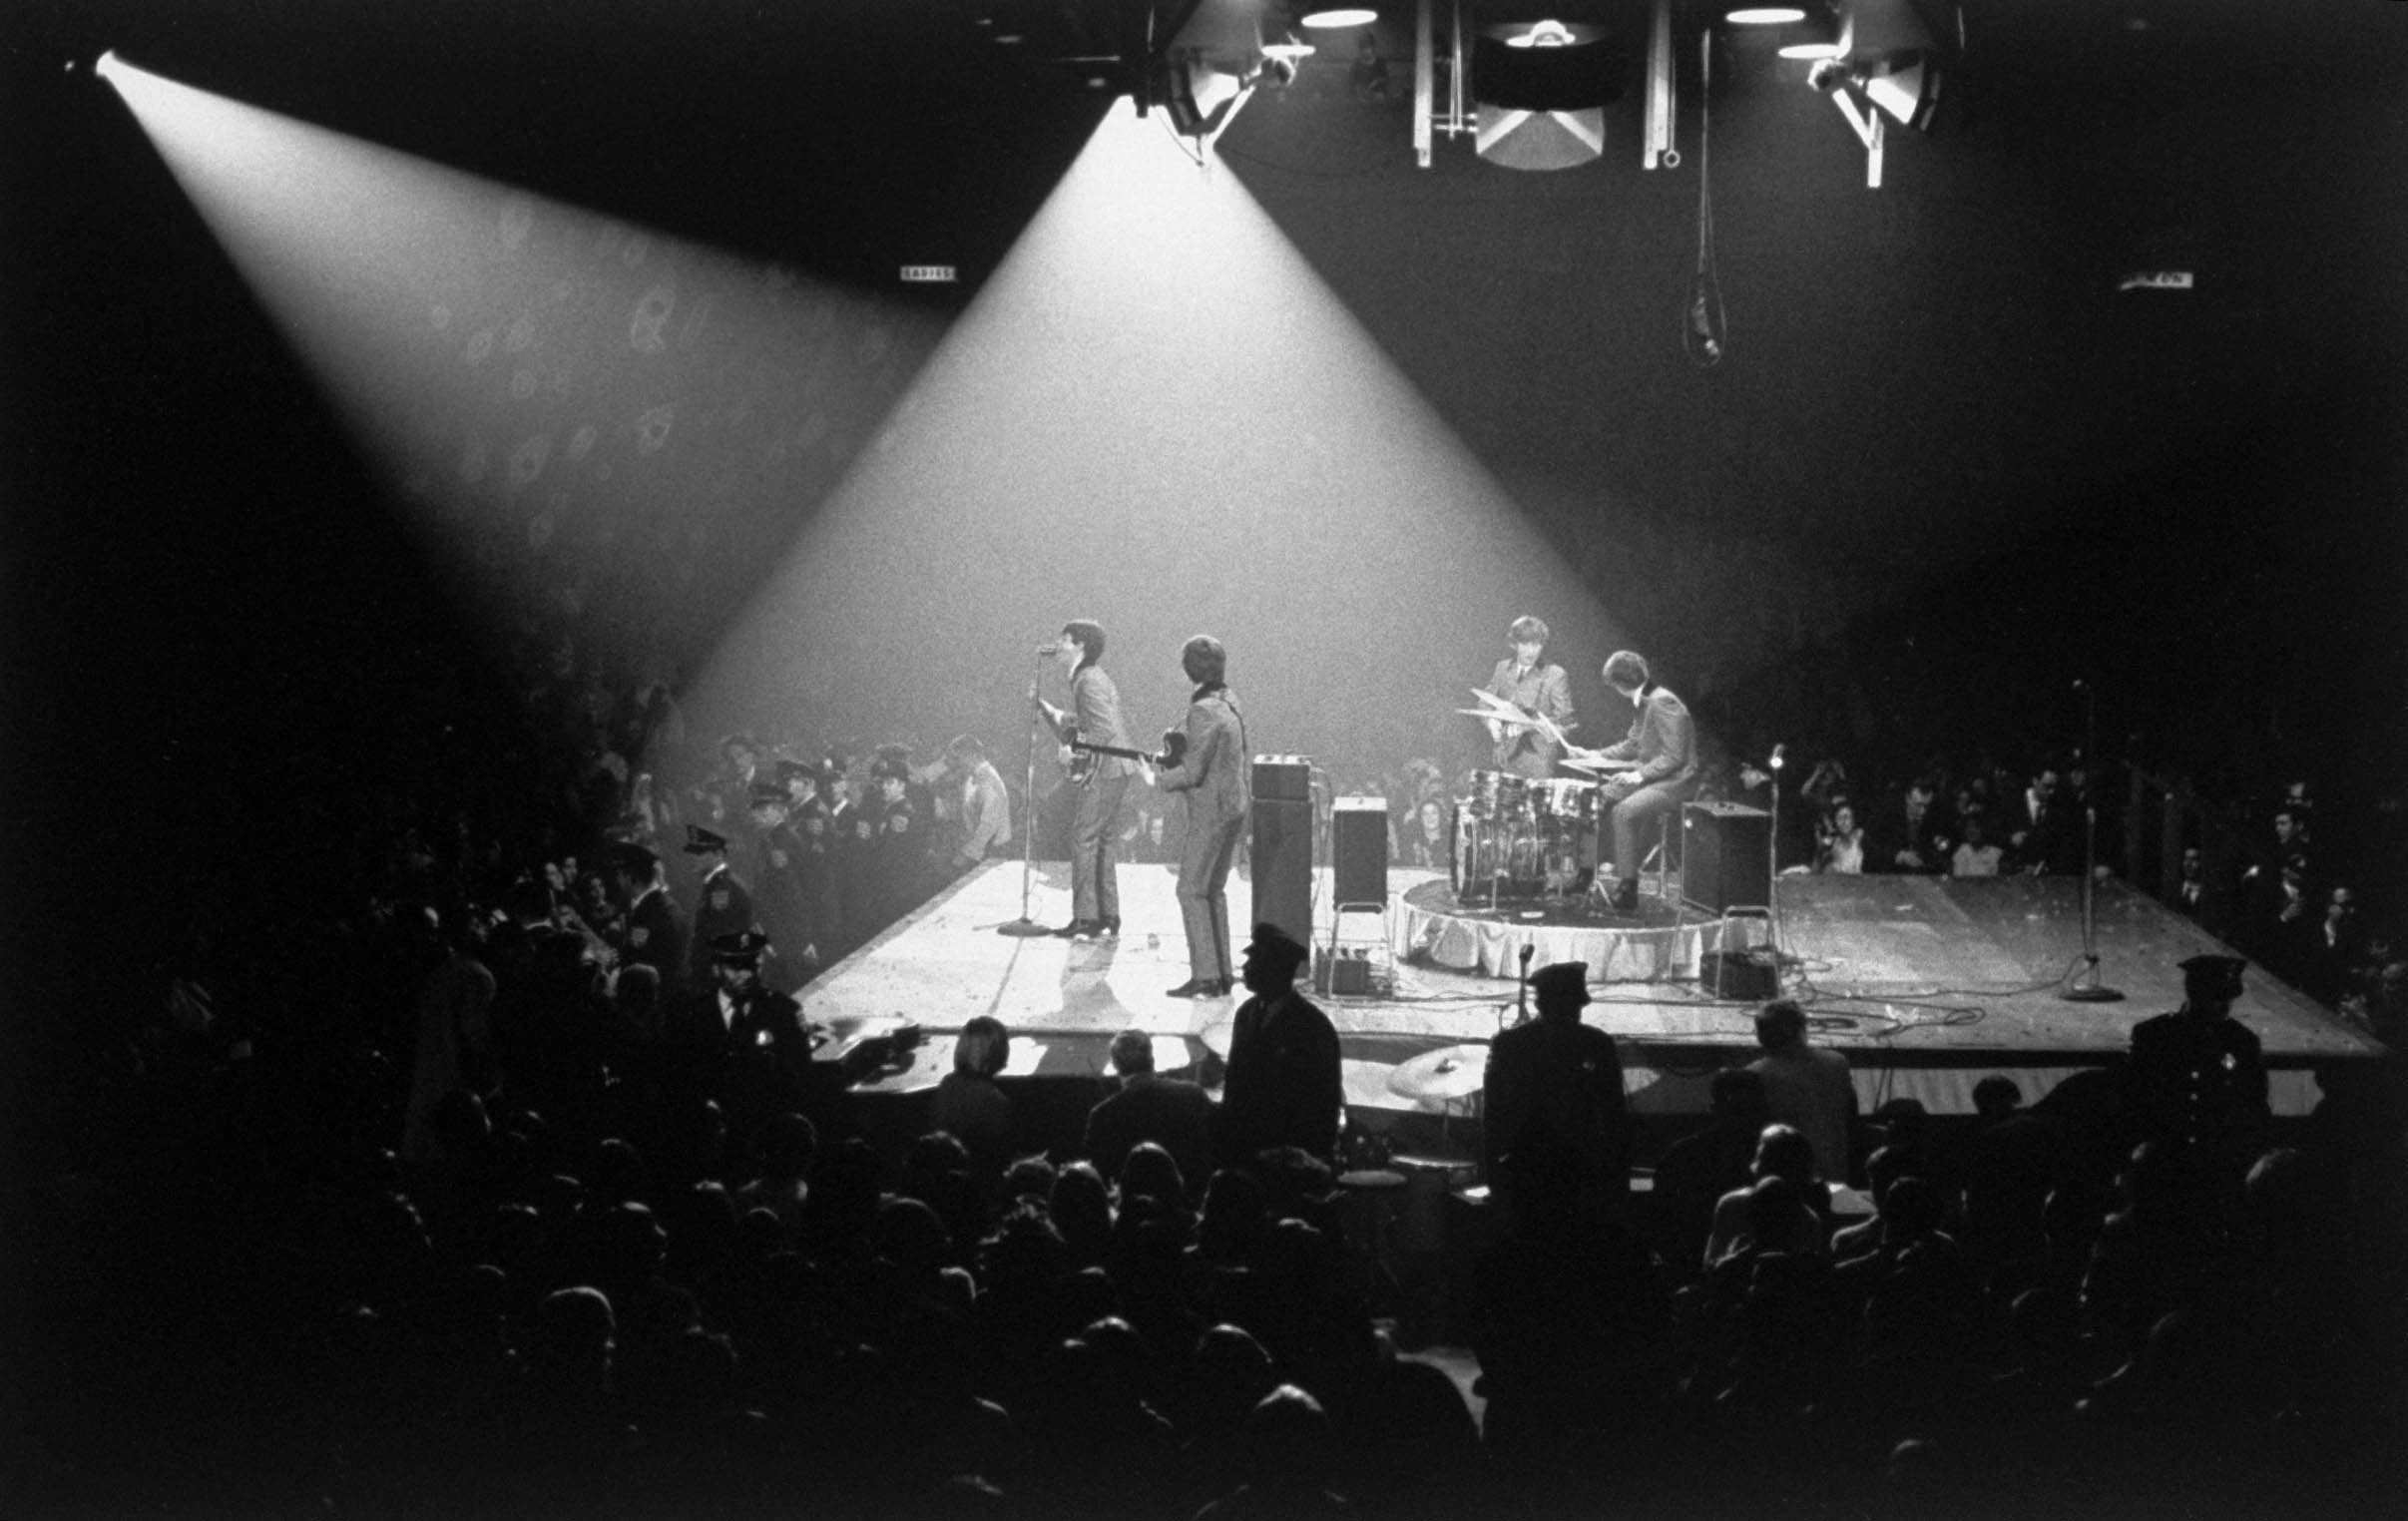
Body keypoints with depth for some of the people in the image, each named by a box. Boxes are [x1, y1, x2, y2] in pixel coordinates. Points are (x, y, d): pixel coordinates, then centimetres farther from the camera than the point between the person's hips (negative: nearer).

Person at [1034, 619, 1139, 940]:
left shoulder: (1090, 681, -13)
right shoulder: (1087, 679, 19)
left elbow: (1104, 731, -23)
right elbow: (1072, 731, 22)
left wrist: (1075, 752, -15)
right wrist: (1042, 705, 16)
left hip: (1105, 772, -11)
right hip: (1111, 771, 11)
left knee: (1084, 839, -9)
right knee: (1100, 842, 14)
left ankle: (1086, 919, -9)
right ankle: (1107, 917, 18)